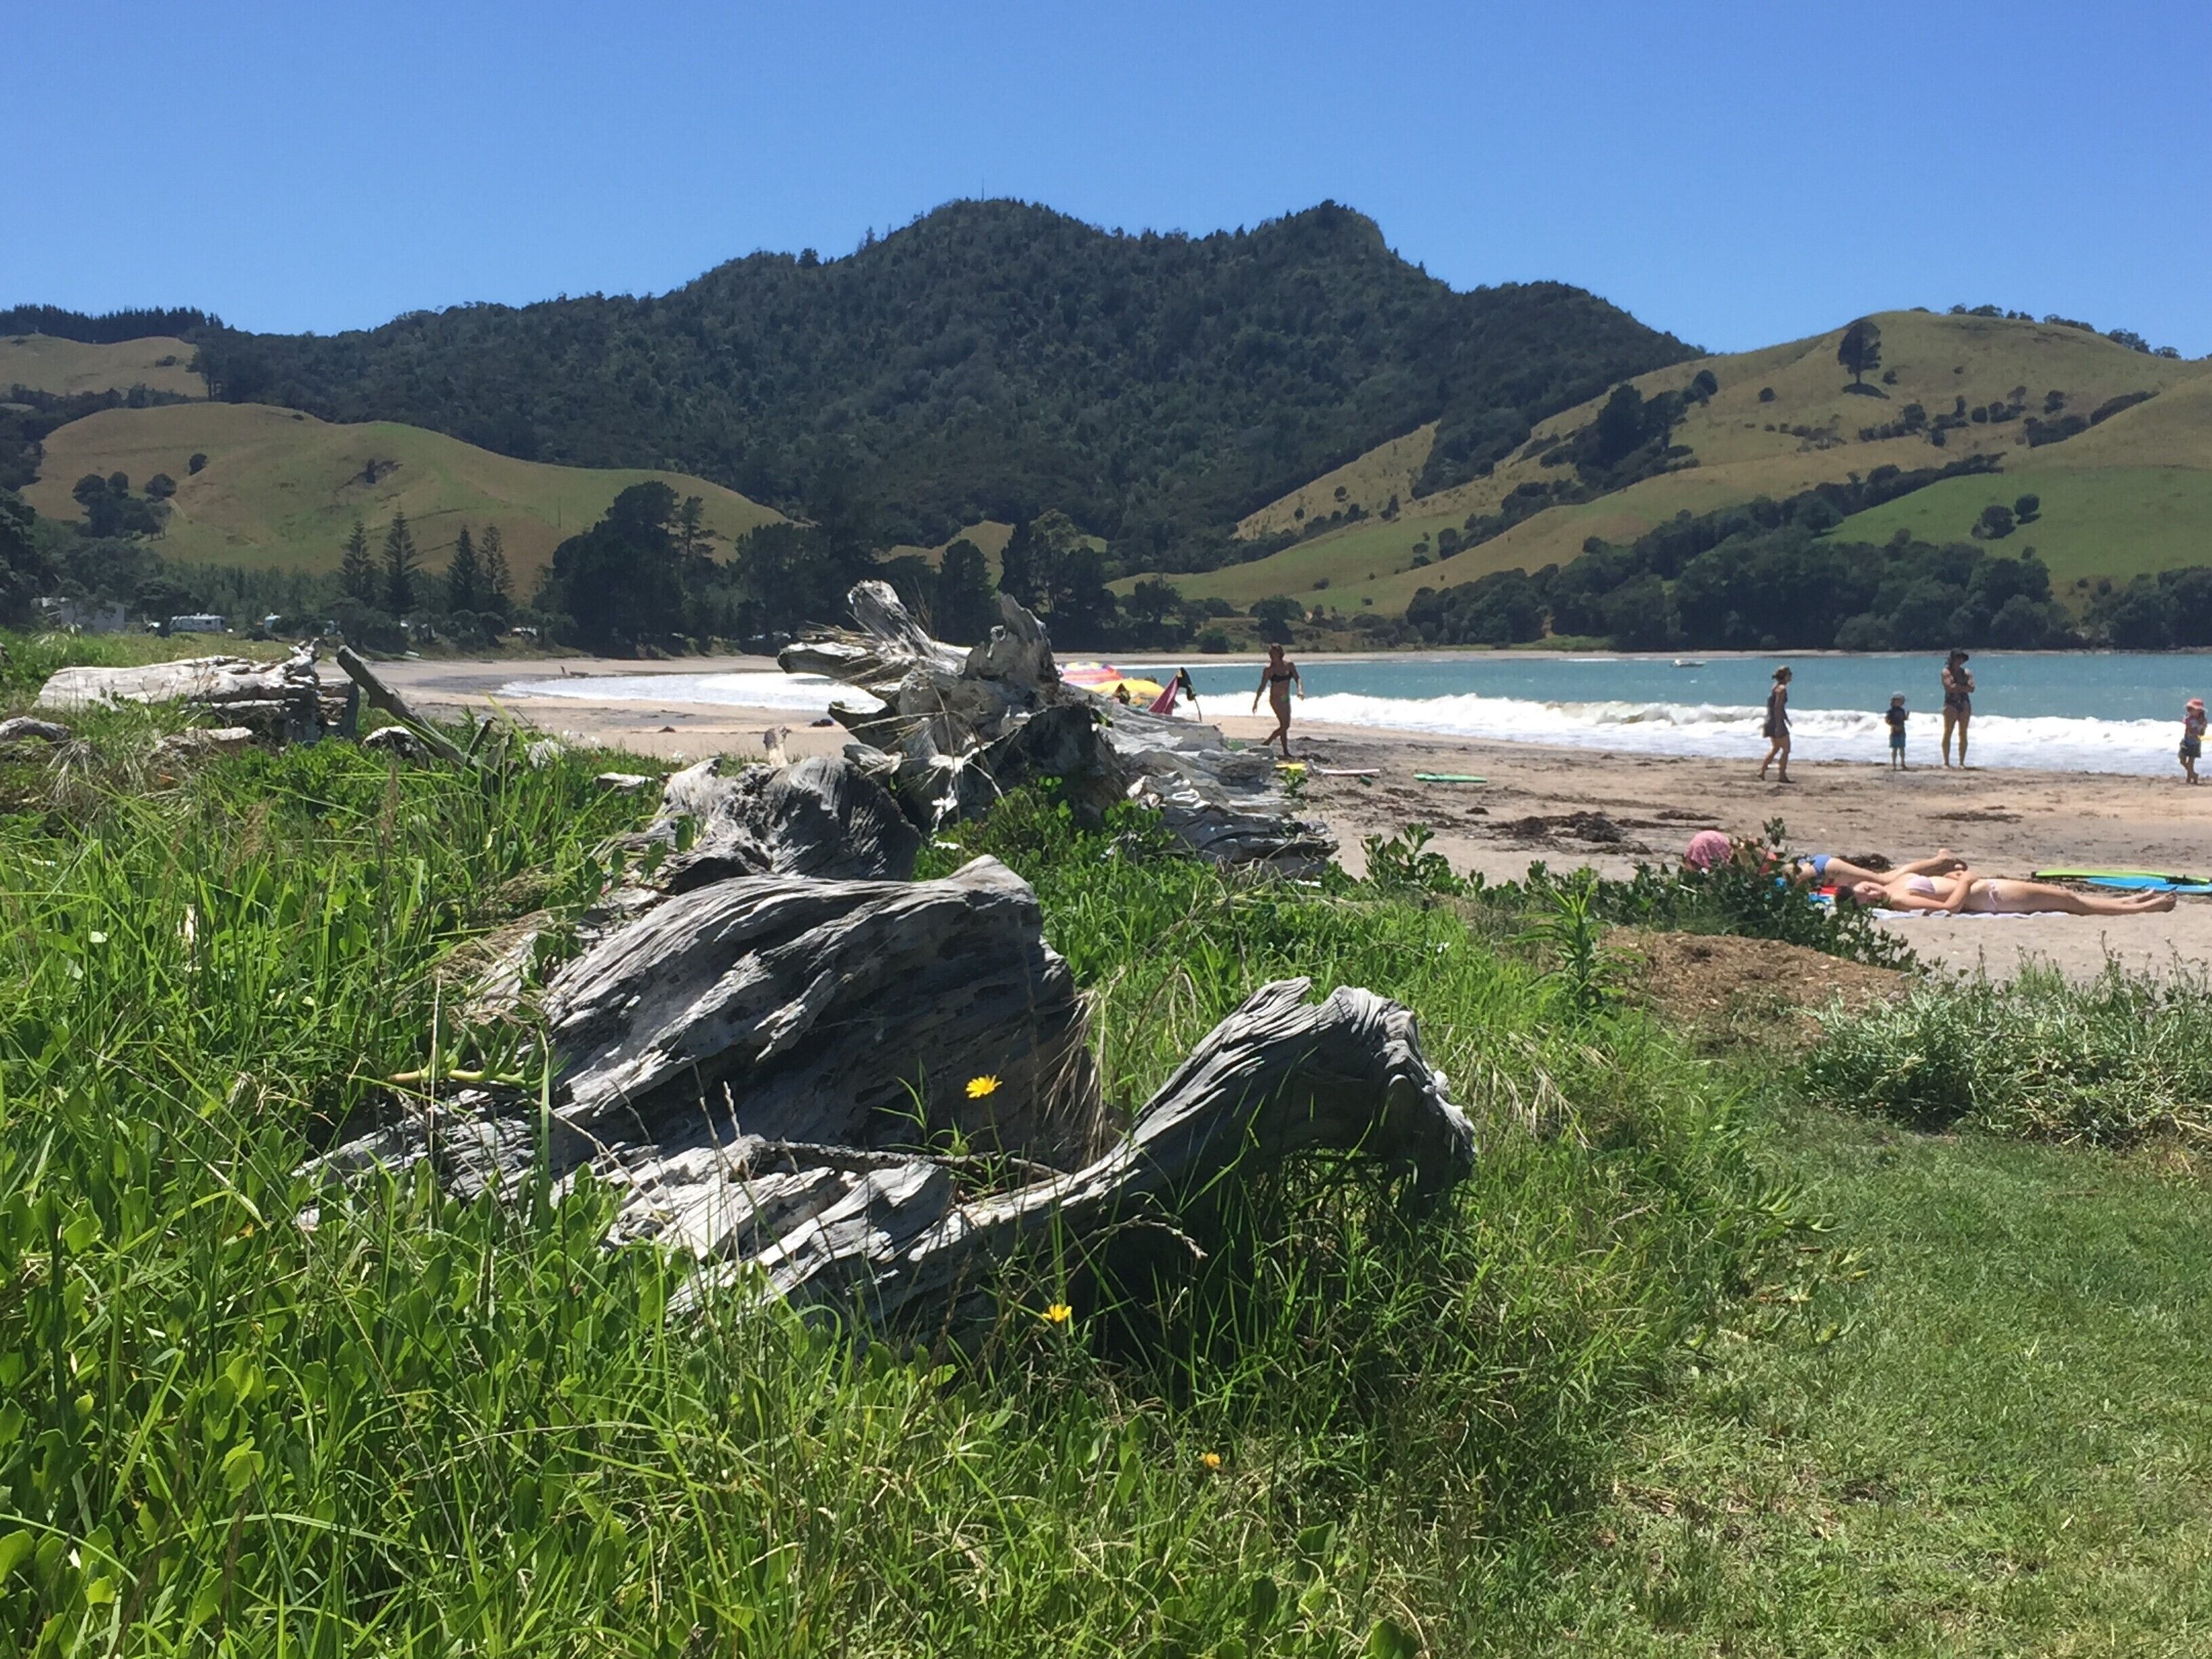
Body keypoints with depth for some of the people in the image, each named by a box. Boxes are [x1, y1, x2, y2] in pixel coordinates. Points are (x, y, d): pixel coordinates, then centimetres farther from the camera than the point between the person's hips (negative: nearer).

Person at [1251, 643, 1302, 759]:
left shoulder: (1289, 665, 2)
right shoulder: (1269, 669, -8)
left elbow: (1297, 679, 0)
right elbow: (1263, 686, -3)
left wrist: (1300, 690, -21)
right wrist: (1256, 702, -2)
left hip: (1286, 699, 6)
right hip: (1276, 699, -6)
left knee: (1285, 726, 12)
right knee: (1284, 725, -11)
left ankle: (1266, 744, 25)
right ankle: (1286, 753, -4)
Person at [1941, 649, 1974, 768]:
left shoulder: (1966, 673, 13)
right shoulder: (1946, 672, 1)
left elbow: (1971, 688, -1)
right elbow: (1950, 687, -14)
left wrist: (1957, 687, -9)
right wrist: (1964, 687, -4)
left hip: (1965, 704, 4)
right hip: (1951, 704, -4)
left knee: (1963, 734, 2)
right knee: (1948, 732, -8)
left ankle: (1962, 762, 4)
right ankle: (1946, 761, -7)